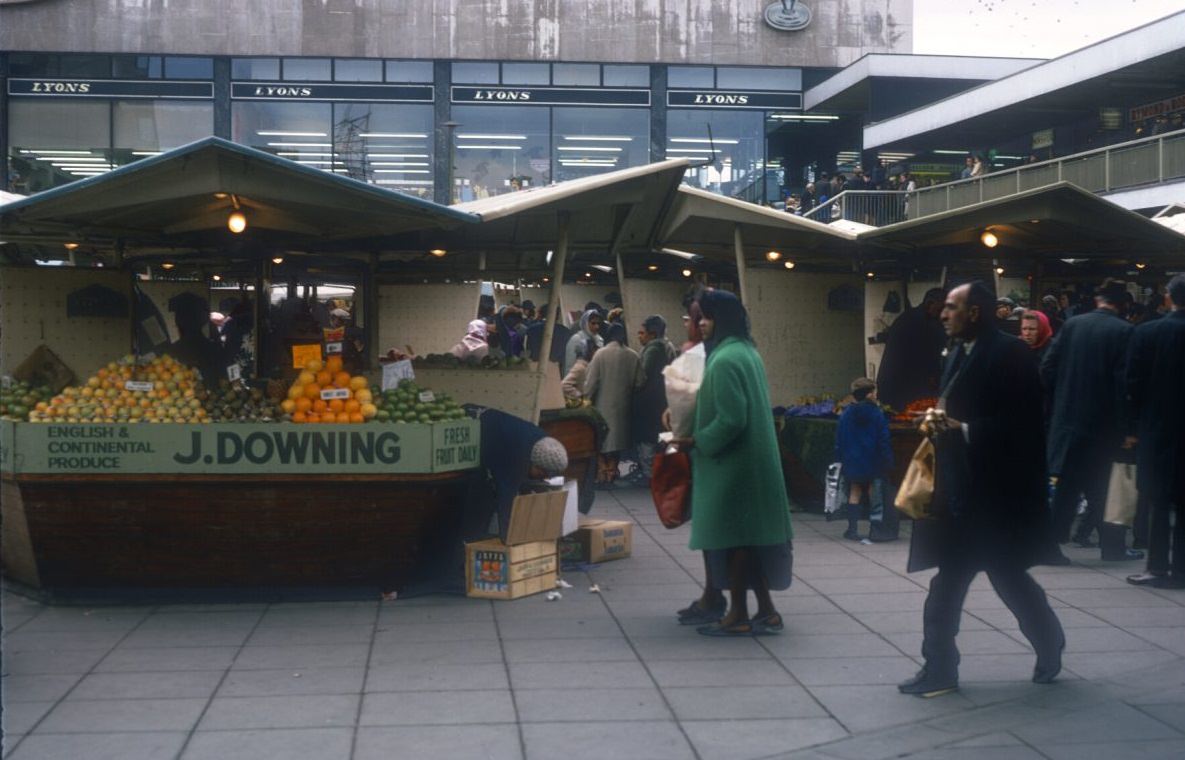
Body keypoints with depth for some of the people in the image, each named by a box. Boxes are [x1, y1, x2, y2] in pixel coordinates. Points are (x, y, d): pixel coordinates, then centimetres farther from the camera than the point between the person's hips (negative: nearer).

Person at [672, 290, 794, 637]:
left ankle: (738, 615, 7)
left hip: (731, 462, -10)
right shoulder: (746, 351, 12)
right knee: (747, 533, 13)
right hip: (750, 459, 10)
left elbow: (730, 420, -23)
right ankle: (766, 611, 18)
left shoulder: (725, 360, -19)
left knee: (732, 534, -1)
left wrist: (697, 442, -12)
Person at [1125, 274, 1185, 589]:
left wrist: (1135, 425, 3)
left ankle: (1158, 568, 3)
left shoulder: (1146, 333, -8)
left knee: (1159, 502, 4)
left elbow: (1134, 384, -7)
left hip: (1157, 428, -1)